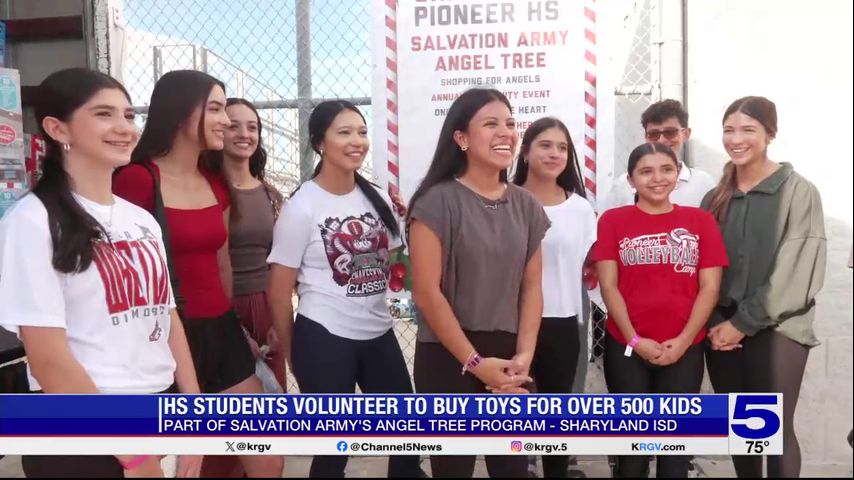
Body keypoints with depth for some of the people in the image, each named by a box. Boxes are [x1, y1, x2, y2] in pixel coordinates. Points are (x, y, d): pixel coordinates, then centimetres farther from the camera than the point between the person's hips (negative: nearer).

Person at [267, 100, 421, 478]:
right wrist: (292, 353, -2)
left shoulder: (378, 199, 6)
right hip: (324, 339, -5)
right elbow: (279, 290, -7)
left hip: (380, 333, 5)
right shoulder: (301, 206, -10)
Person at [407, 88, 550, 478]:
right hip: (448, 359, -5)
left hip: (509, 361, 5)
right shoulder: (438, 202, -9)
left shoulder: (526, 206, 8)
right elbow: (426, 294, -13)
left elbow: (531, 287, 8)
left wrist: (524, 355, -5)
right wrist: (475, 363, -13)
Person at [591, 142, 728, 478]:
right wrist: (634, 340, -10)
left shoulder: (701, 221, 6)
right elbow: (608, 286, -2)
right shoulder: (613, 221, 2)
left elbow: (709, 288, 1)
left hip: (685, 349, 1)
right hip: (626, 347, -1)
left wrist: (683, 340, -9)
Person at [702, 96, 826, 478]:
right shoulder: (716, 198, 10)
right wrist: (715, 322, -5)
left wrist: (744, 323, -12)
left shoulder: (798, 192, -3)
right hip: (722, 328, 4)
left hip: (775, 329, -4)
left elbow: (794, 270, -10)